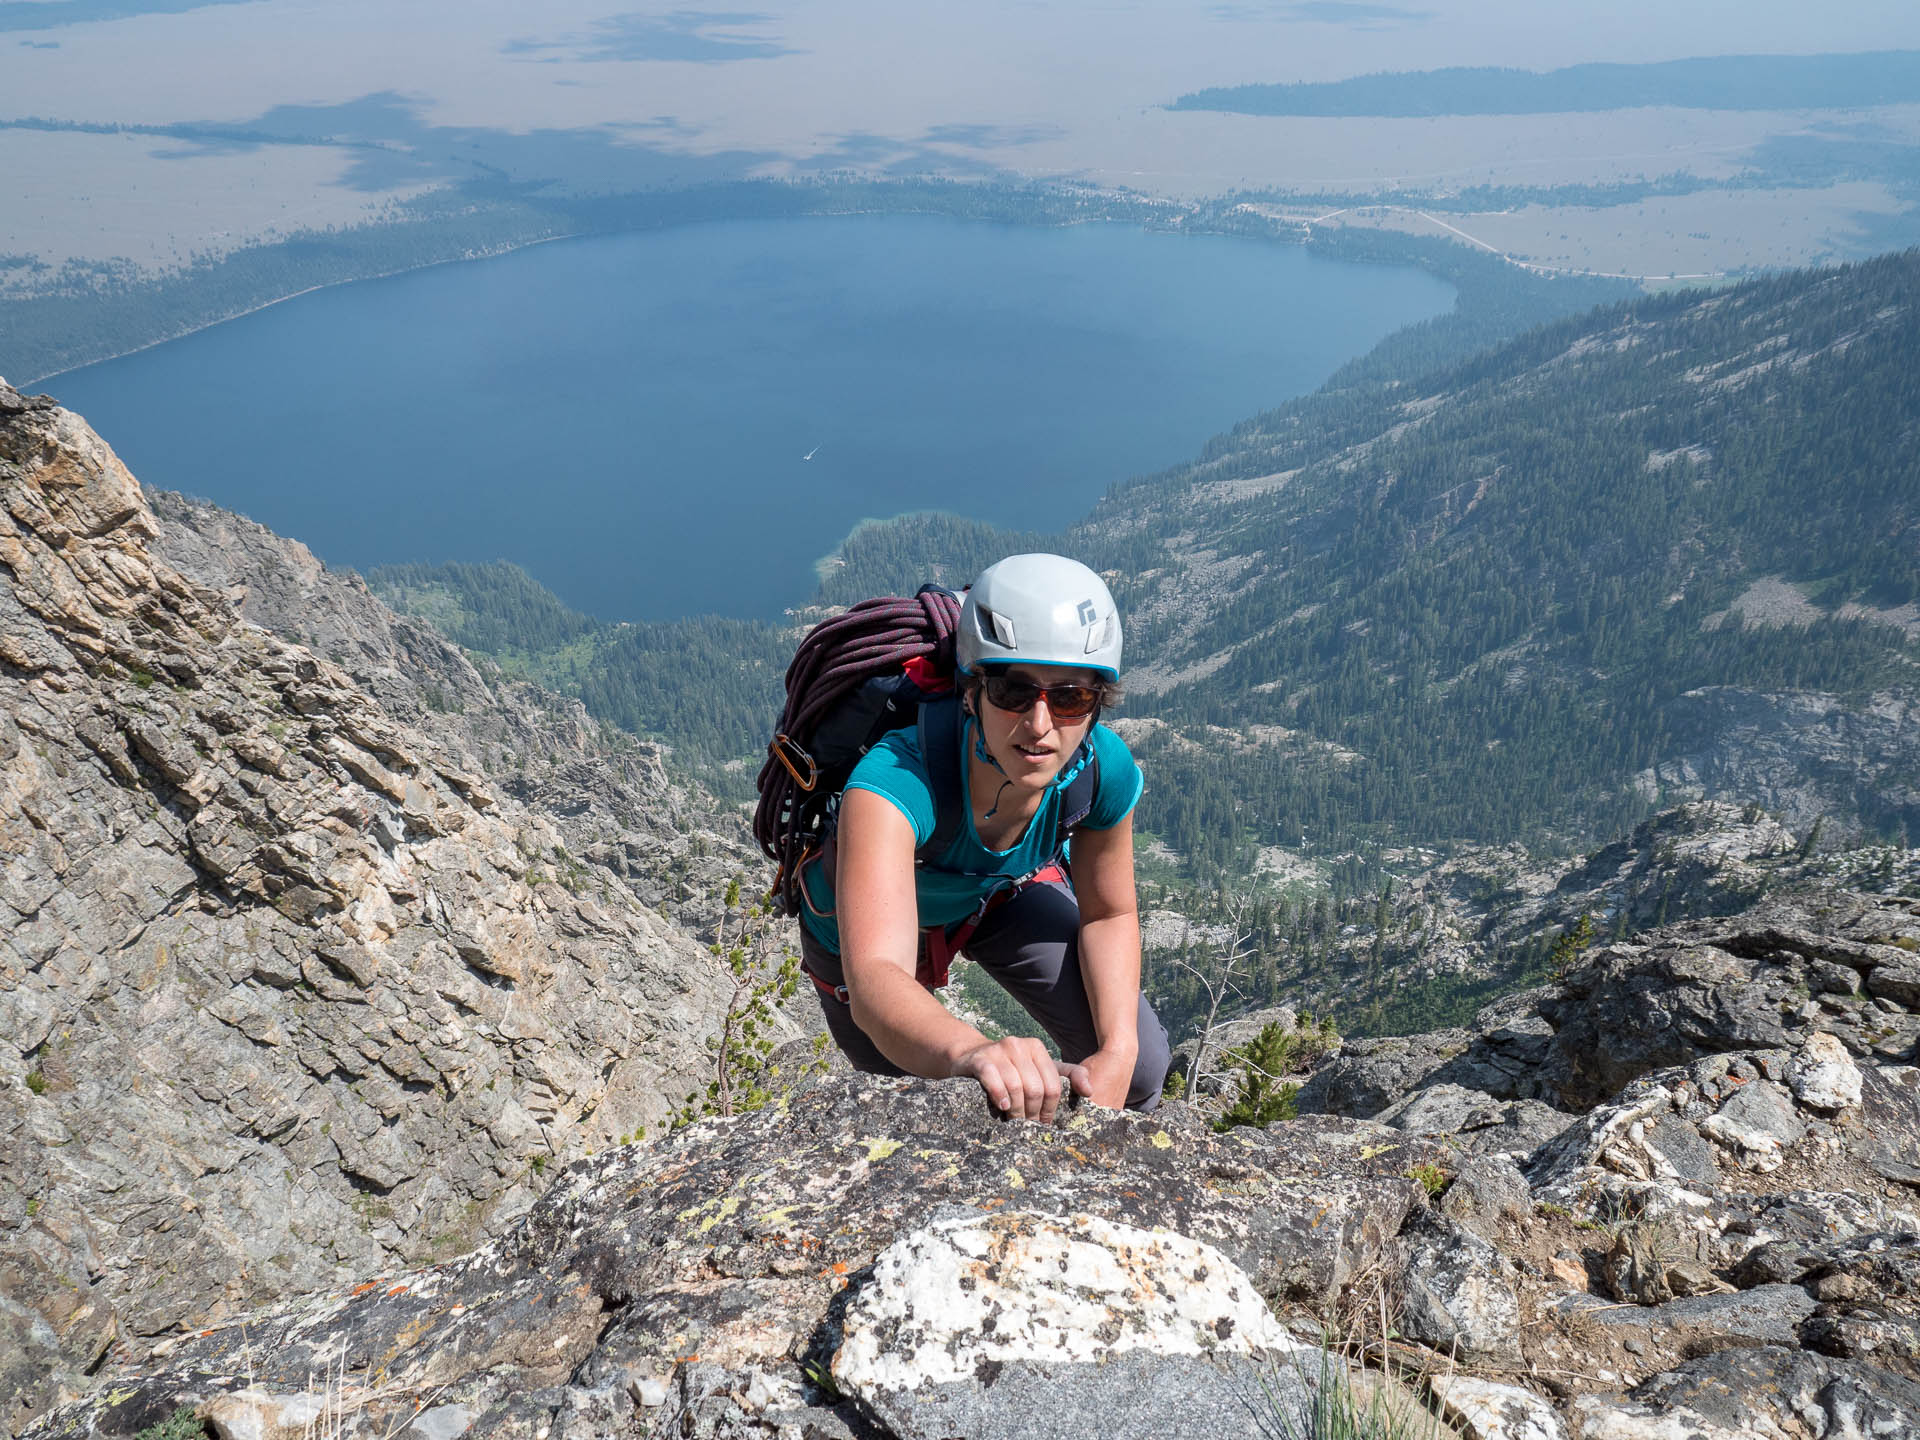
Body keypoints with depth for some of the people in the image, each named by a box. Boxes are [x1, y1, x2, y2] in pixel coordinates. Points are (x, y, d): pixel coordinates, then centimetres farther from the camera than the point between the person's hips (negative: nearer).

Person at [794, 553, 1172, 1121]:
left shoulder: (1103, 769, -32)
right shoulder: (895, 781, -45)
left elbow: (1108, 915, -12)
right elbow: (874, 978, -59)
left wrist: (1117, 1052, -26)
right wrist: (972, 1053, -79)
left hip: (1001, 893, 3)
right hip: (869, 920, -2)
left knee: (1140, 1064, -10)